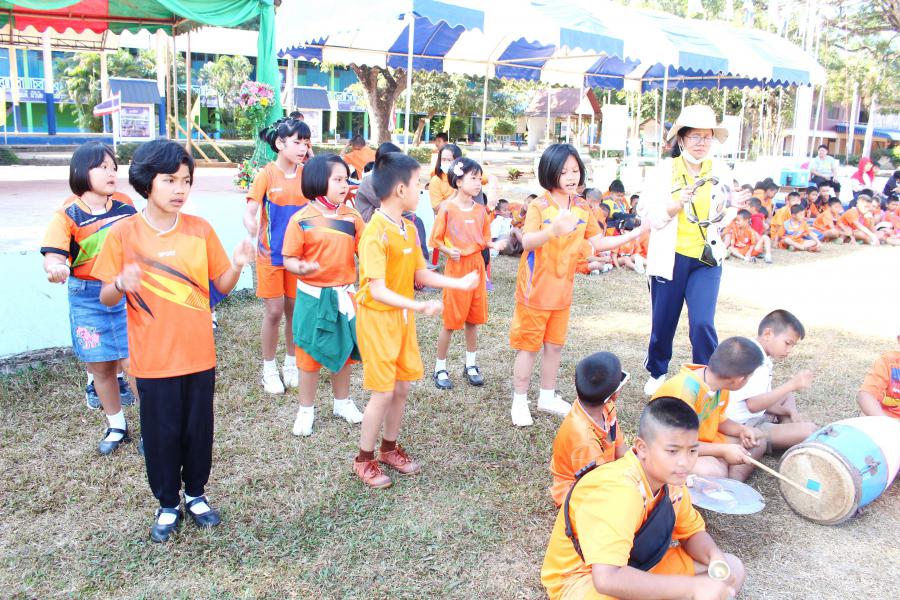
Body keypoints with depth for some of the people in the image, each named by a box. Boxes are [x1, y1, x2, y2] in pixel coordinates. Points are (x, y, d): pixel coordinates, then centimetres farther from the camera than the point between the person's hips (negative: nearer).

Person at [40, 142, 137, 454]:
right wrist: (56, 269, -40)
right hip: (87, 299, 0)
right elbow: (53, 257, -19)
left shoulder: (126, 205, -1)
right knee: (101, 368, 11)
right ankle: (116, 426, 30)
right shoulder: (67, 215, -9)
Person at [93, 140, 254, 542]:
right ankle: (167, 504, 32)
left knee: (198, 427, 14)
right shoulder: (123, 233, -8)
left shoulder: (200, 229, -2)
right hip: (153, 357, -2)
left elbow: (222, 286, 4)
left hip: (199, 352, 2)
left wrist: (237, 266, -17)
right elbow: (106, 298, -3)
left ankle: (196, 493, 36)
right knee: (160, 432, 10)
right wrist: (122, 284, -25)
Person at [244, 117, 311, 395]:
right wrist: (253, 231, -37)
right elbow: (249, 213, -16)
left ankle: (291, 363, 28)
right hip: (271, 254, -3)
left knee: (295, 309, 11)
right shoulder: (266, 174, -10)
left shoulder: (306, 174, 0)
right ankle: (269, 369, 19)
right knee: (274, 311, 2)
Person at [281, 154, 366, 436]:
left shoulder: (352, 217, 0)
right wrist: (302, 268, -29)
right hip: (313, 296, -3)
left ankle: (342, 401, 35)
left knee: (344, 349, 16)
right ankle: (306, 409, 24)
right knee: (310, 352, 7)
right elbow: (289, 259, -9)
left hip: (344, 295, 4)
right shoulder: (302, 219, -11)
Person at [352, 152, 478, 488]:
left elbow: (420, 274, 11)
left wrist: (460, 283, 6)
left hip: (403, 317, 8)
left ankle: (389, 448, 32)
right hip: (378, 318, -8)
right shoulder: (376, 233, -23)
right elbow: (377, 290, -29)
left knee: (402, 386, 13)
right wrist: (420, 306, -37)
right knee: (383, 392, -2)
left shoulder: (409, 229, 4)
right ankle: (364, 460, 17)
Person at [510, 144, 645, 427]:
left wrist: (633, 235, 5)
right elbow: (526, 242, -32)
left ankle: (548, 397, 33)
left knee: (555, 345, 16)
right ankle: (519, 401, 20)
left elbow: (598, 243, 12)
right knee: (528, 346, 5)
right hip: (535, 291, -6)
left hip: (562, 292, 6)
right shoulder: (538, 206, -17)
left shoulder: (583, 208, 3)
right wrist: (553, 230, -51)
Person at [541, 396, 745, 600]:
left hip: (635, 566, 8)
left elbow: (692, 532, 8)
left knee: (732, 569, 2)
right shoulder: (617, 491, -34)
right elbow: (607, 580, -44)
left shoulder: (671, 477, -8)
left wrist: (714, 555, -16)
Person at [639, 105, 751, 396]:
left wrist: (730, 207, -11)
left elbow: (722, 221, 10)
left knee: (703, 323, -13)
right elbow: (650, 216, -8)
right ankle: (657, 373, 34)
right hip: (671, 257, -1)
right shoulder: (665, 170, -3)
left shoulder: (720, 172, 3)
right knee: (663, 322, 10)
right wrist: (679, 204, -23)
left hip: (707, 258, 1)